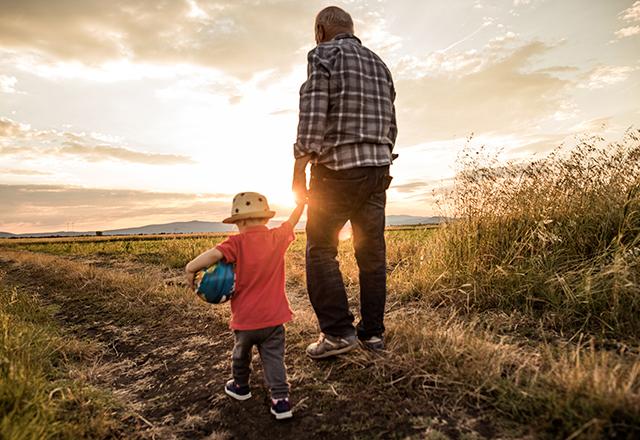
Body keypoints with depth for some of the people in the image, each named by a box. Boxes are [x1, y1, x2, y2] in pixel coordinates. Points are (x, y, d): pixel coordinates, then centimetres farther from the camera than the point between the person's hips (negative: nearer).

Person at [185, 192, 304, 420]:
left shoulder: (237, 243, -15)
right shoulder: (278, 237, -3)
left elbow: (213, 254, -32)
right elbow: (292, 221, 15)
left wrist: (190, 268, -17)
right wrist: (301, 203, 31)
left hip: (245, 318, -1)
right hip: (274, 317, 2)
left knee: (241, 353, 23)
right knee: (274, 357, 9)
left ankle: (240, 386, 44)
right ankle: (280, 399, 3)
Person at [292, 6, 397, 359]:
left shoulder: (323, 55, -1)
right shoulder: (379, 65, 20)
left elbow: (313, 116, -13)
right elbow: (390, 124, 18)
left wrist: (299, 168, -10)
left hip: (338, 170, -6)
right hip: (378, 168, 7)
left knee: (320, 250, 3)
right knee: (372, 253, 8)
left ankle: (337, 332, 0)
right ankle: (373, 332, 14)